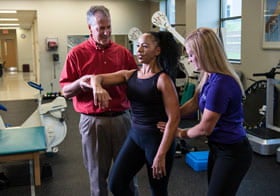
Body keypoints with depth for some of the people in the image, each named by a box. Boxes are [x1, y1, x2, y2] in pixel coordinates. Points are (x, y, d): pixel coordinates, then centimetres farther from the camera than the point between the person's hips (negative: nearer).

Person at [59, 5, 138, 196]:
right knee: (98, 172, 11)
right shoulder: (77, 53, -2)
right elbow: (66, 91, -2)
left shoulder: (123, 52, 5)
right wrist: (80, 83, -22)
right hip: (93, 121, -2)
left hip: (121, 118, 2)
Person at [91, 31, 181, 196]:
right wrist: (97, 87, -23)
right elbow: (97, 78, 3)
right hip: (135, 135, 6)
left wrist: (161, 155, -20)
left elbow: (174, 119, -17)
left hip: (158, 138, -5)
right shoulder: (129, 75, 4)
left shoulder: (163, 79, -13)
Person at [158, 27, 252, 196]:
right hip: (218, 148, 9)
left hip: (232, 153, -9)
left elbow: (205, 128, -22)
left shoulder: (220, 83, -27)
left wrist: (182, 133, -4)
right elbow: (194, 103, 15)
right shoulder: (210, 77, 2)